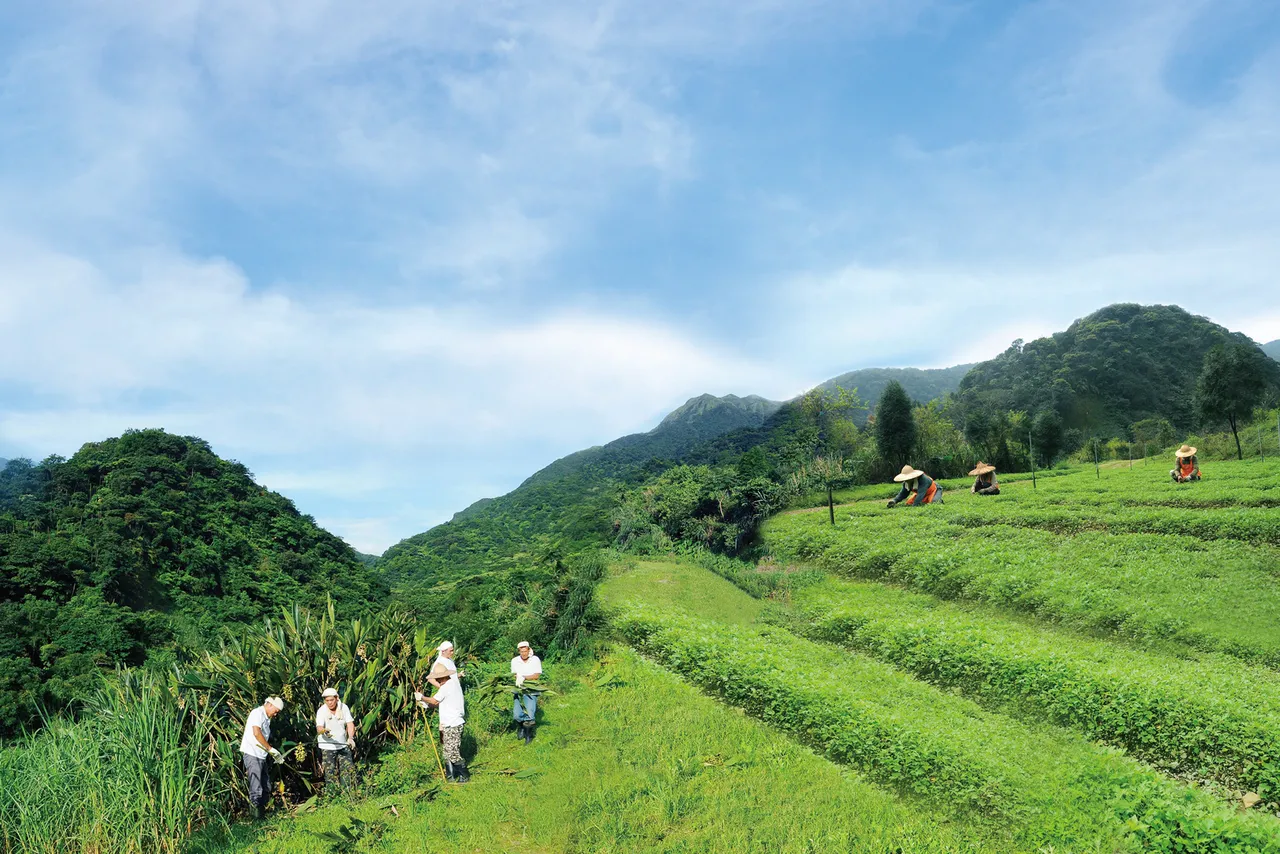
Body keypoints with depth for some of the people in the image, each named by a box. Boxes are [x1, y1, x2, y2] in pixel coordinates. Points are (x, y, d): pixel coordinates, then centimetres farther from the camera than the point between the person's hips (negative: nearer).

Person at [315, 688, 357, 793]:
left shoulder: (343, 707, -4)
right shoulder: (321, 711, -11)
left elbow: (350, 723, -6)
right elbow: (319, 728, -23)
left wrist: (351, 738, -23)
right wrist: (324, 731, -47)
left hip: (343, 746, 2)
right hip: (327, 747, -2)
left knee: (349, 768, -2)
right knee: (331, 773, -4)